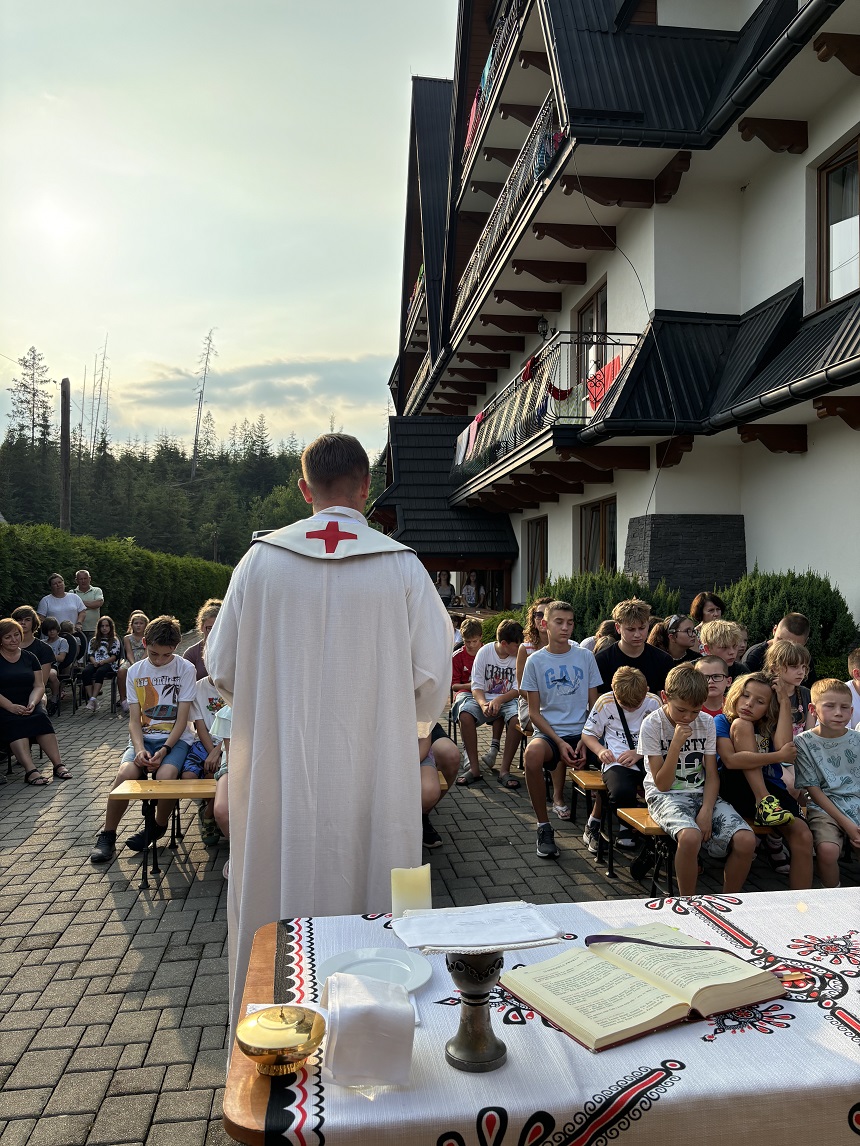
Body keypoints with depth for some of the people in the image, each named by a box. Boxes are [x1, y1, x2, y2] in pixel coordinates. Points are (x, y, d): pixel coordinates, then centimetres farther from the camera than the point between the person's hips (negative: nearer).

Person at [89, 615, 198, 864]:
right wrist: (139, 749, -17)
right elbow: (134, 719, 2)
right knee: (126, 773, -29)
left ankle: (159, 826, -2)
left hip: (175, 738, -2)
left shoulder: (185, 669, -2)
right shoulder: (135, 671, 6)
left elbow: (182, 719, -5)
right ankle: (107, 835, -7)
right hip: (144, 737, 2)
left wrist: (164, 749, -19)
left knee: (165, 775, -32)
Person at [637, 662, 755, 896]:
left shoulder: (706, 722, 2)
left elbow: (712, 775, 2)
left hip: (701, 793, 4)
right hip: (665, 796, -4)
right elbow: (662, 784, -10)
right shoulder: (652, 725, -9)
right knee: (690, 836, -36)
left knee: (746, 840, -22)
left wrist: (706, 811, -15)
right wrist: (676, 744, -21)